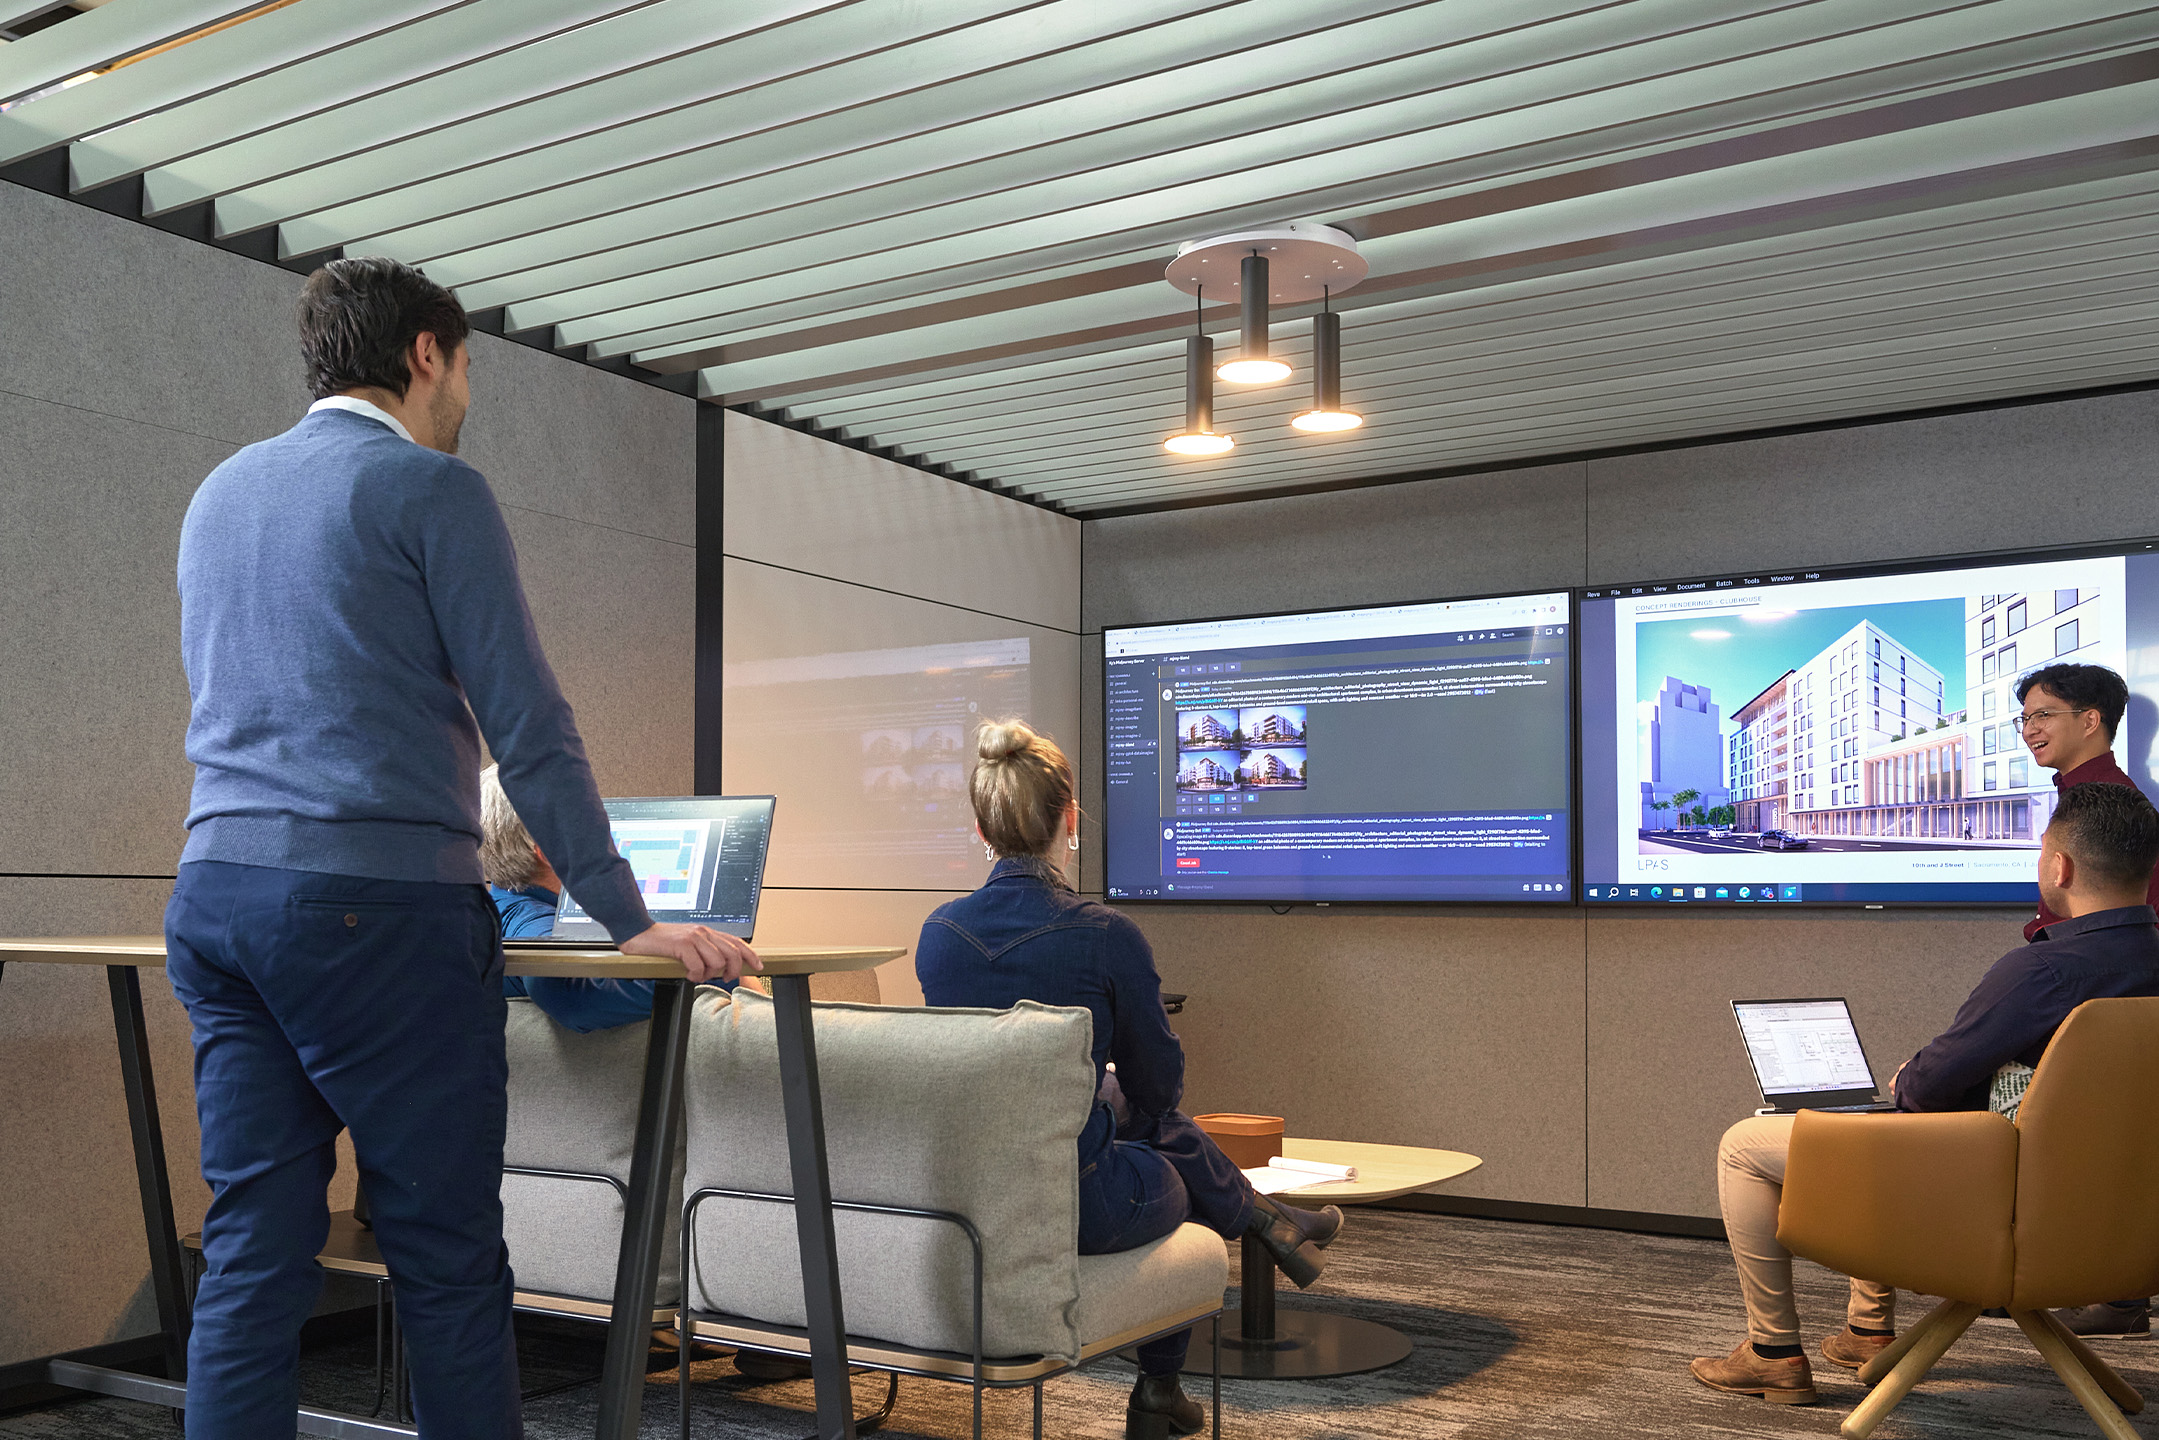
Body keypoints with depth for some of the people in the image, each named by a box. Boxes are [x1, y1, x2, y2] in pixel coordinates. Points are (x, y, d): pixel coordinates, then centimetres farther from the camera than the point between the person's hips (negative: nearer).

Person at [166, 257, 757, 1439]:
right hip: (376, 903, -7)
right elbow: (527, 726, -10)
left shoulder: (220, 492, 19)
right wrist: (628, 921, -8)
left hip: (215, 892, 8)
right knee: (447, 1255, -1)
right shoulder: (431, 488, -4)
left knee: (250, 1250, 8)